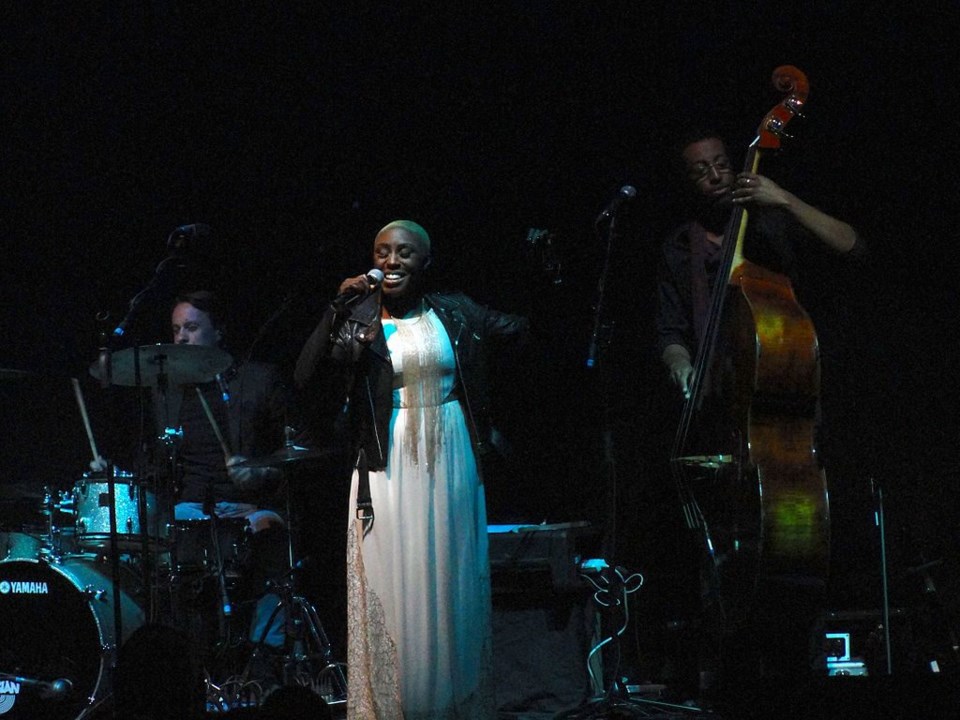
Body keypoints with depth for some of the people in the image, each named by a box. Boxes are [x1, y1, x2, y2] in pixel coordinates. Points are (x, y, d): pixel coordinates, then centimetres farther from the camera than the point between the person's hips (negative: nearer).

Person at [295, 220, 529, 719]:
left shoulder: (455, 313, 4)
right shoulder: (358, 321, -2)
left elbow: (517, 330, 19)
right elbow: (305, 376, -16)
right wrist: (337, 311, -21)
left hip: (450, 464, 2)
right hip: (389, 469, -2)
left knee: (452, 587, 8)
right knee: (394, 589, 0)